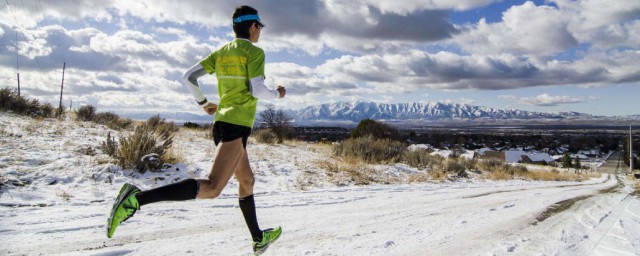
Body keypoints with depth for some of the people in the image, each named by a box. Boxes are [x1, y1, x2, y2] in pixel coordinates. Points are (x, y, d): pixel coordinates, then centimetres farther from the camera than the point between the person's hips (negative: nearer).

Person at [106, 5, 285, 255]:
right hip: (237, 125, -9)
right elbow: (257, 91, -14)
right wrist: (277, 94, 6)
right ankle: (137, 198, -31)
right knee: (211, 188, -20)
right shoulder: (254, 52, -4)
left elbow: (188, 77, 9)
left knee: (247, 181, 21)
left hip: (221, 122, 9)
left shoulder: (221, 52, 15)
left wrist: (203, 102, 23)